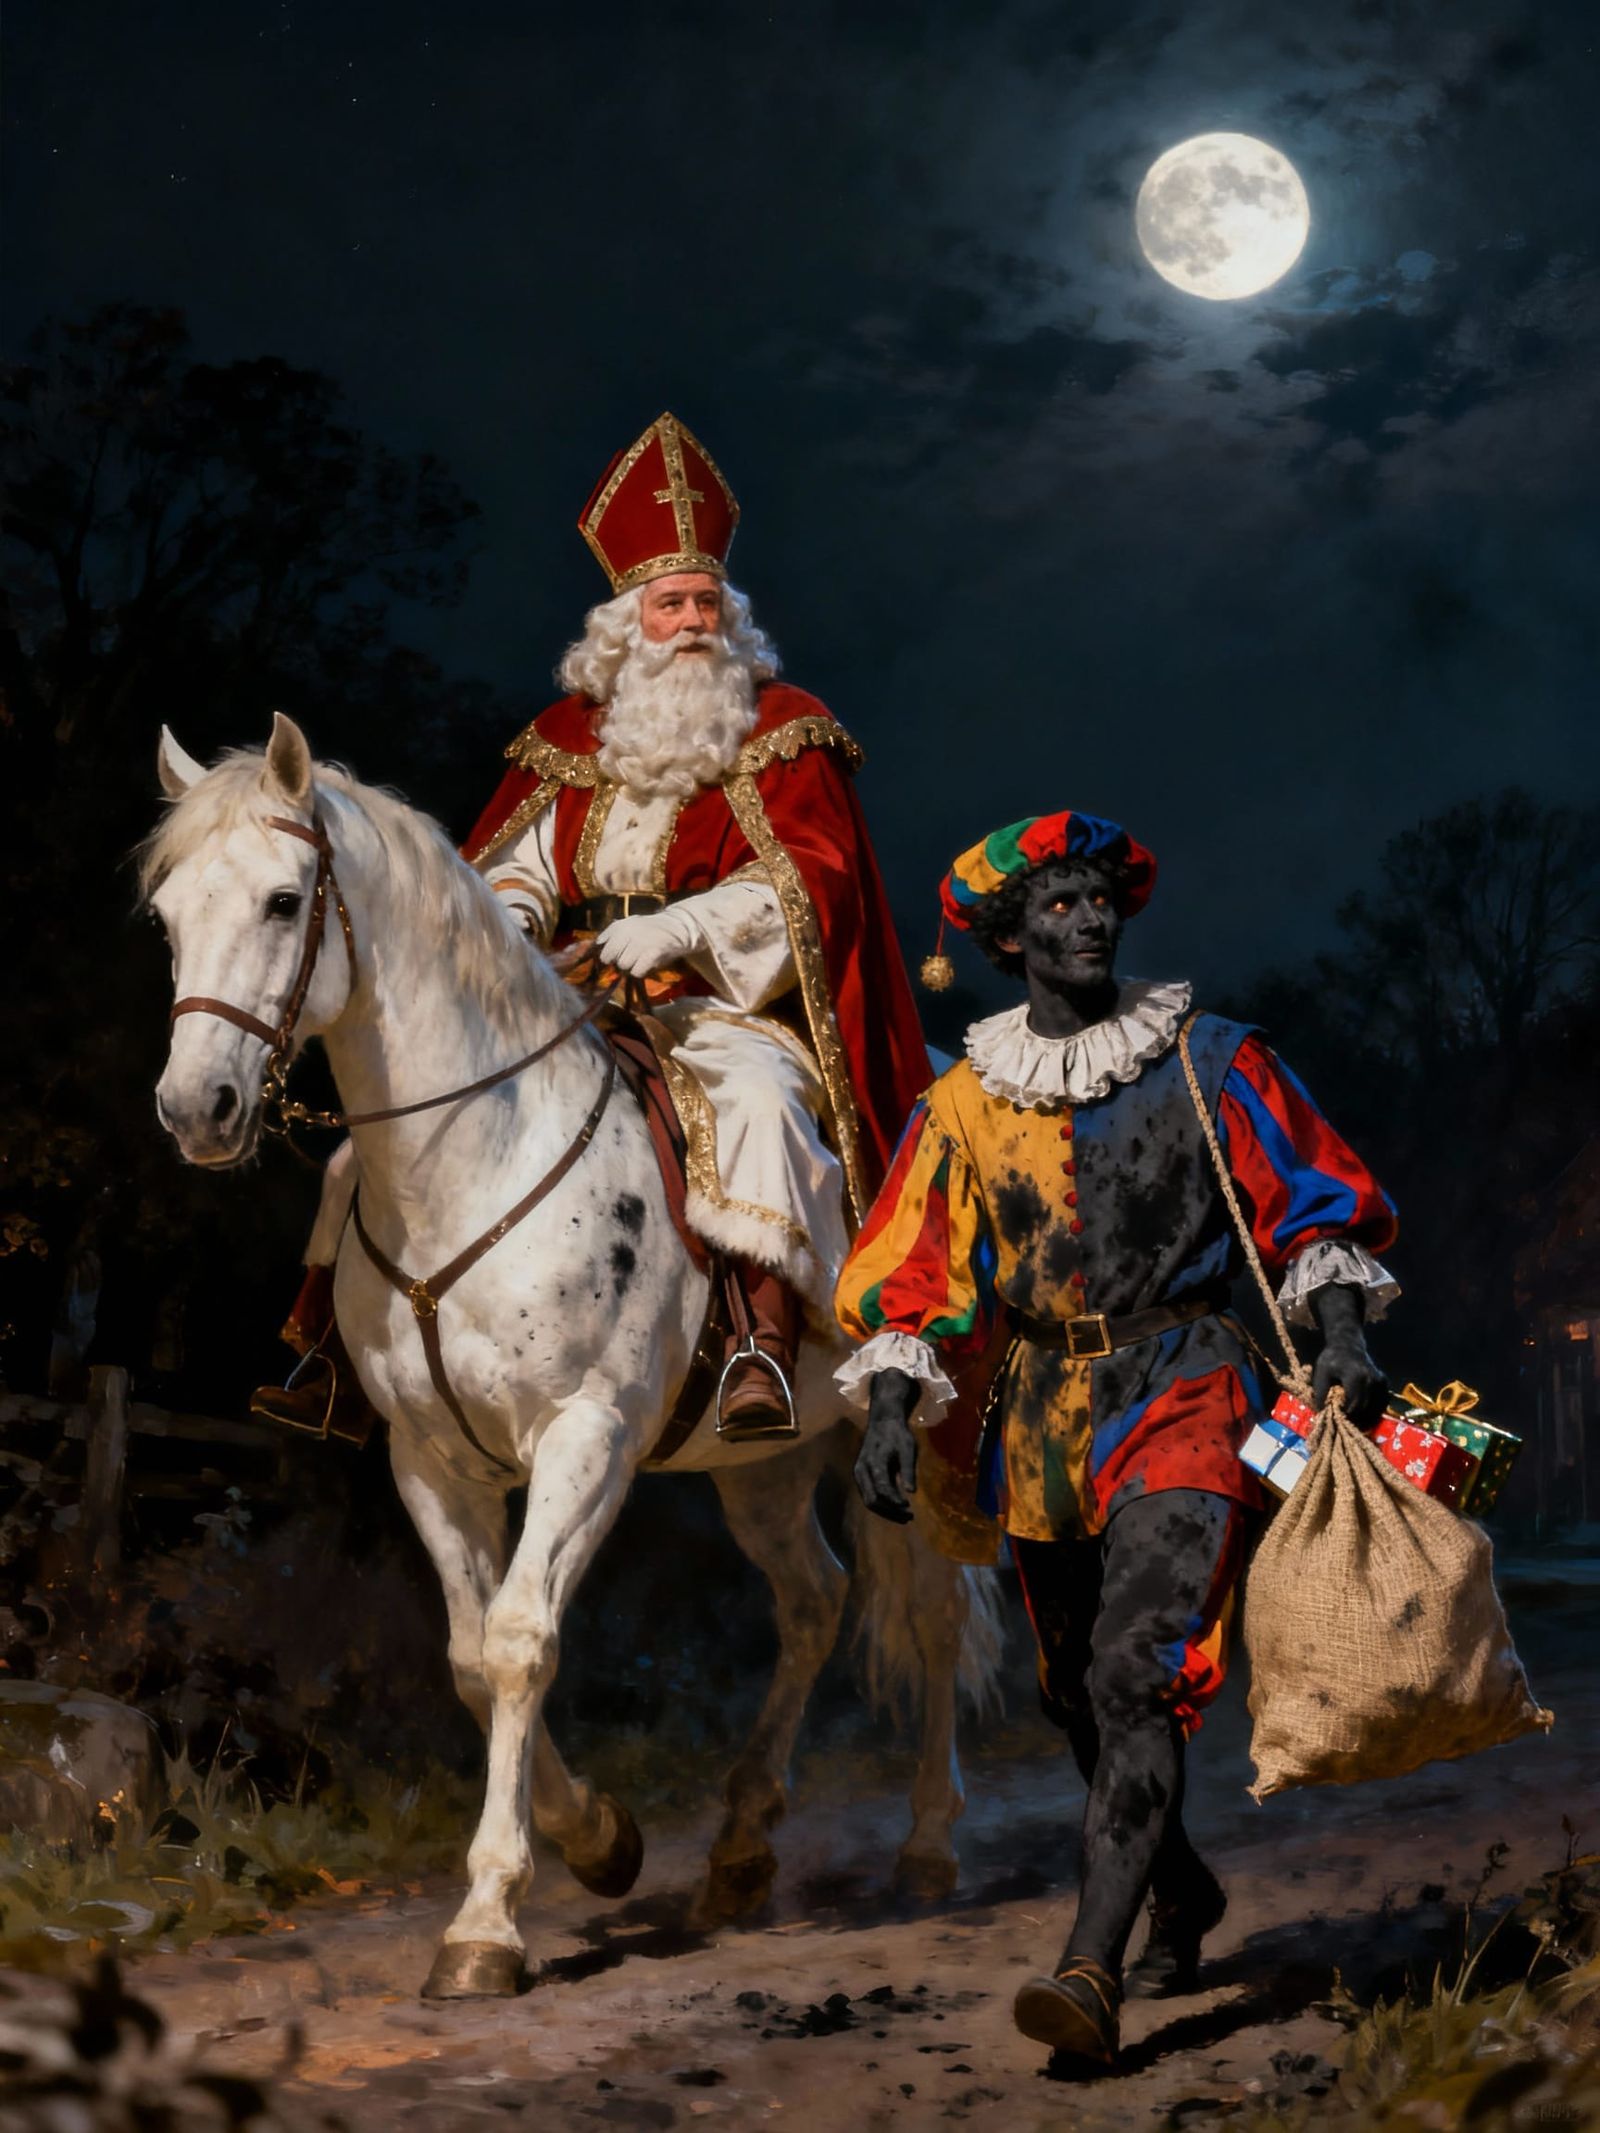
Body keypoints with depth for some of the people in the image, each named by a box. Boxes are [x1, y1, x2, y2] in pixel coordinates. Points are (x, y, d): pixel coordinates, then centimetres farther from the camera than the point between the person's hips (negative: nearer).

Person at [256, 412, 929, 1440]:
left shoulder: (784, 731, 4)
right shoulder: (569, 736, 15)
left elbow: (810, 877, -8)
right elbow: (512, 863, 17)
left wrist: (681, 926, -22)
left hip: (726, 1011, -5)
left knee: (755, 1096, -38)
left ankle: (767, 1336, -42)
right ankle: (347, 1340, 1)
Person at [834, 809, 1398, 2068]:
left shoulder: (1209, 1063, 2)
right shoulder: (965, 1105, 7)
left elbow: (1320, 1206, 6)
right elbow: (914, 1282, 4)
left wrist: (1343, 1337, -9)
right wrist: (893, 1411, -10)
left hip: (1182, 1393, -4)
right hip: (1041, 1420, 4)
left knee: (1139, 1670, -20)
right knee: (1083, 1698, 14)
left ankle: (1093, 1973, -26)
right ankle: (1183, 1898, 40)